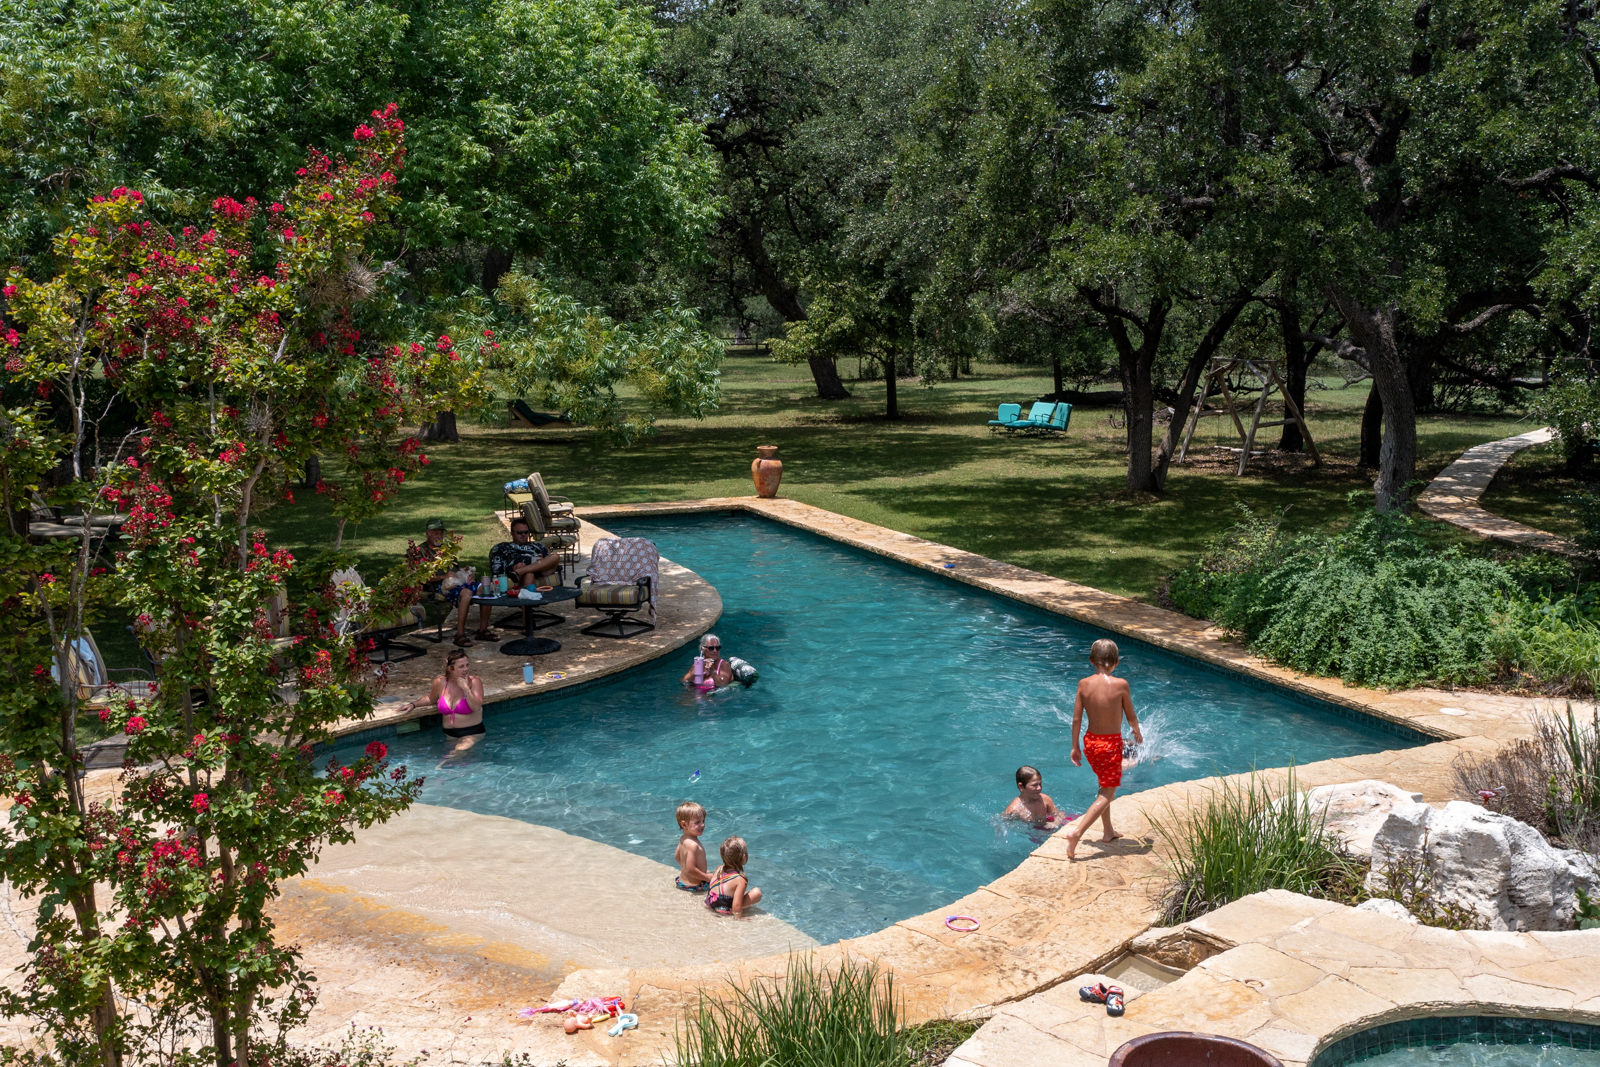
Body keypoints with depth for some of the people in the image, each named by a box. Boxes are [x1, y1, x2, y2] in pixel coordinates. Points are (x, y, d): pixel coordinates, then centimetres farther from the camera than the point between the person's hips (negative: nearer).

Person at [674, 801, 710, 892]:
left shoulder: (683, 839, 0)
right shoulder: (693, 845, -29)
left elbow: (677, 856, 16)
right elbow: (691, 870, -29)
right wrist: (707, 877, -18)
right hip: (693, 886, -9)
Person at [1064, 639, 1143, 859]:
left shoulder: (1084, 684, -6)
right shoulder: (1120, 685, -16)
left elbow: (1076, 719, -2)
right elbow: (1131, 717, -5)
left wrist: (1075, 747, 10)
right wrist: (1137, 733, 16)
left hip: (1090, 742, 5)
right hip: (1111, 743, -5)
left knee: (1105, 787, 25)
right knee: (1107, 794, 3)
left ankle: (1108, 831, 36)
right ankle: (1076, 832, -13)